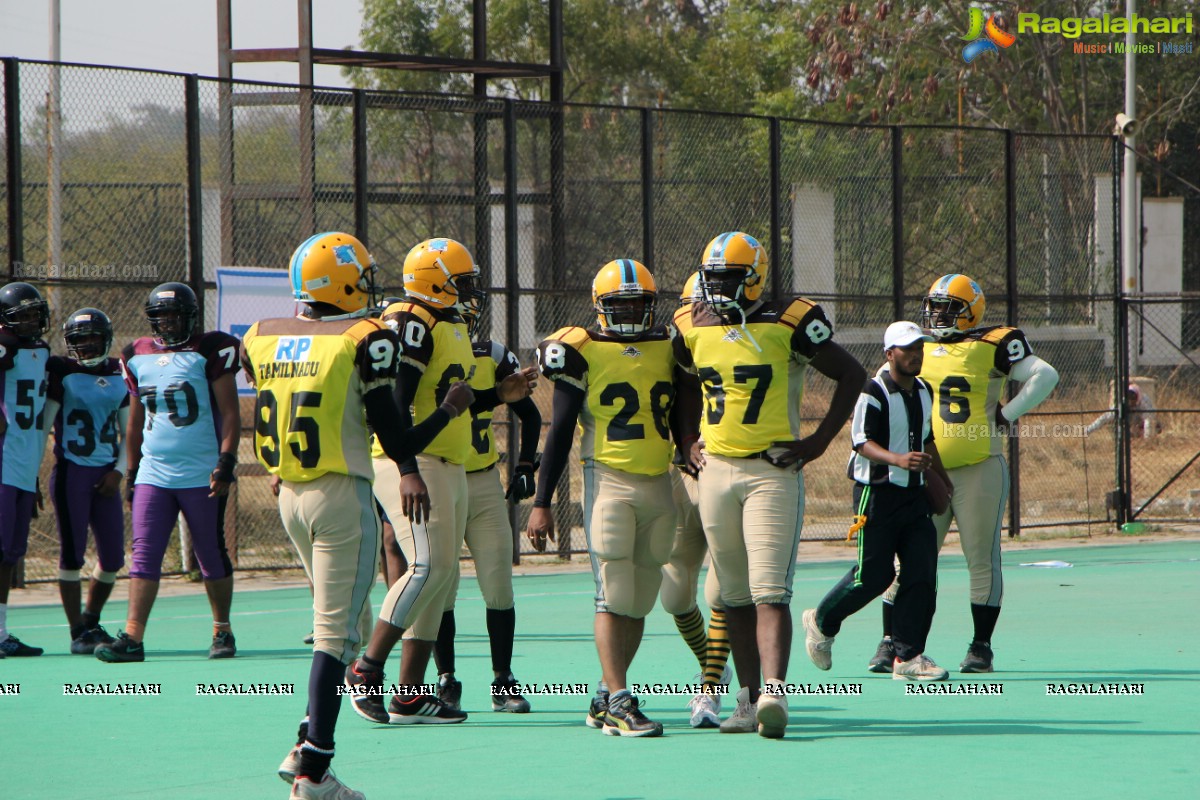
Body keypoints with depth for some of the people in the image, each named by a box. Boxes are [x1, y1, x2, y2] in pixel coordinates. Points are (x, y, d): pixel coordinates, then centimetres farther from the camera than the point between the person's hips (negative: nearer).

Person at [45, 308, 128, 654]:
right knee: (72, 554, -4)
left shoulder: (119, 378, 10)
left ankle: (91, 622, 23)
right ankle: (79, 632, 2)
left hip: (105, 477, 5)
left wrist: (118, 470, 2)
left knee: (113, 557, 4)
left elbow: (129, 433, 16)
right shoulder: (63, 373, -3)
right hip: (71, 472, -5)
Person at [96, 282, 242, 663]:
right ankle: (132, 638, -10)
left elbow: (230, 414, -5)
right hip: (153, 474, 4)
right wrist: (132, 471, 18)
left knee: (212, 557, 6)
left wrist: (226, 462, -14)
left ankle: (223, 631, 19)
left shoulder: (209, 352, -3)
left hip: (202, 475, -4)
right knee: (144, 555, -5)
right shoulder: (139, 357, 11)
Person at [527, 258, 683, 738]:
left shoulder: (668, 350, 11)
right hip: (608, 481, -5)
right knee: (614, 594, -12)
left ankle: (606, 699, 15)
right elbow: (560, 433, -2)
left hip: (658, 483, 5)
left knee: (639, 600, 6)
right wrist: (542, 502, -4)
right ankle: (619, 702, -15)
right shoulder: (583, 353, -2)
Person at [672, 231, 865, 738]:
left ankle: (774, 694, -24)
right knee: (734, 595, 8)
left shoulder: (787, 325, -7)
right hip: (716, 471, 5)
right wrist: (689, 443, 14)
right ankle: (749, 700, 13)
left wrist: (819, 441, -4)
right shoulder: (694, 328, 7)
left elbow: (852, 376, 0)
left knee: (769, 591, -15)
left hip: (773, 471, -5)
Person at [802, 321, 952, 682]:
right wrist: (898, 459, -34)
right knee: (873, 574, -6)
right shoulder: (873, 392, -11)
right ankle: (821, 622, 19)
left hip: (914, 495, 7)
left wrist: (944, 481, 29)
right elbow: (862, 441, -19)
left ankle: (908, 656, 1)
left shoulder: (924, 392, 14)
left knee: (922, 573, -4)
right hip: (878, 492, -7)